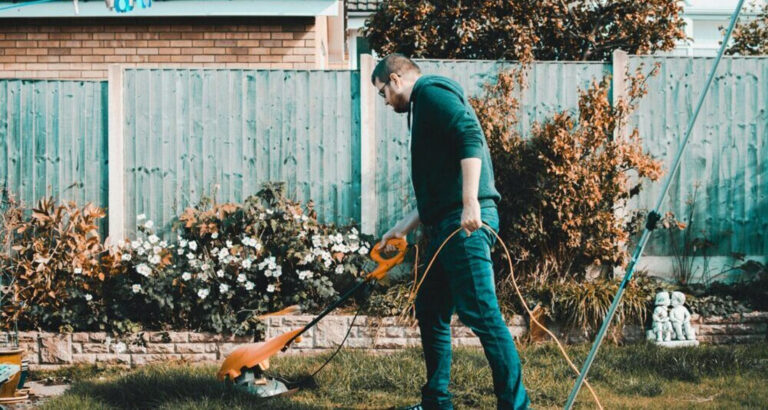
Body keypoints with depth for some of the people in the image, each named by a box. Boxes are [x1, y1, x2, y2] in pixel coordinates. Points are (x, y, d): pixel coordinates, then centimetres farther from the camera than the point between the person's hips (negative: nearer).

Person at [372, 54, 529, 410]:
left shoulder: (432, 93, -2)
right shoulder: (424, 108, 28)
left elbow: (471, 137, -18)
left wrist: (470, 203, -26)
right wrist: (402, 228, 33)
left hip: (466, 222, -11)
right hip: (445, 226, 11)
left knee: (480, 312, -13)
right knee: (430, 309, 14)